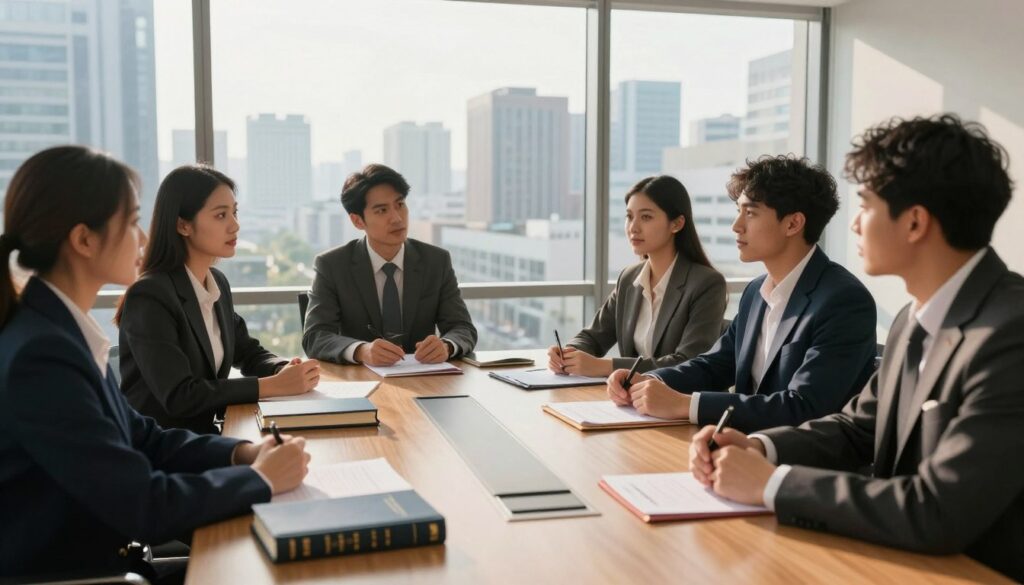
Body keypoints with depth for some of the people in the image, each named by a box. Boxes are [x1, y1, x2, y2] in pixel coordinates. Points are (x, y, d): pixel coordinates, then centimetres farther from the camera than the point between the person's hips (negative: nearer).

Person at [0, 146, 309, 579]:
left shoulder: (61, 331, 2)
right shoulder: (41, 354, -25)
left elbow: (139, 436, 9)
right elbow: (143, 505, -24)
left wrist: (241, 453, -5)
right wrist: (260, 478, -12)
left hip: (90, 558, 8)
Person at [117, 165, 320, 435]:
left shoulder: (218, 283, 6)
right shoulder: (149, 296, -18)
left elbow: (249, 353, 14)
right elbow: (179, 396, -23)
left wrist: (286, 370, -8)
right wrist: (275, 385, -22)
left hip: (203, 435, 7)